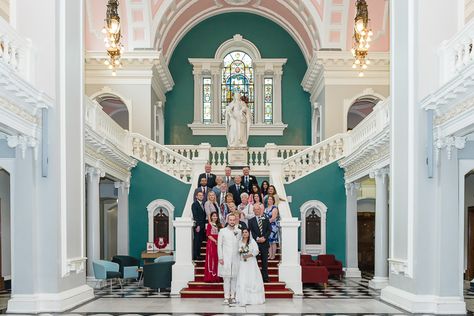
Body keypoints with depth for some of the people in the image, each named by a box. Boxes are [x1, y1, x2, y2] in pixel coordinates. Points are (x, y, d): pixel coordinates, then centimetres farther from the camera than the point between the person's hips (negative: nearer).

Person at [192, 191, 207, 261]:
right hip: (197, 225, -7)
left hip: (202, 226, 7)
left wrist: (205, 225, 10)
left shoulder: (203, 204, 16)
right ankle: (195, 256, -1)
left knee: (200, 241, 7)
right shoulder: (194, 204, -6)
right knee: (196, 241, -5)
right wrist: (197, 226, -17)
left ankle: (198, 255, 11)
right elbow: (195, 216, -12)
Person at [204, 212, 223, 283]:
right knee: (211, 259, -3)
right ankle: (211, 277, -1)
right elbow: (208, 235, -8)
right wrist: (215, 241, -17)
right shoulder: (209, 225, 0)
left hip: (218, 244, 5)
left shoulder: (219, 225, 15)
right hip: (211, 243, -5)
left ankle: (217, 277, 8)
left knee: (217, 259, 4)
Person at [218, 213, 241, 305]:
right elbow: (219, 245, 1)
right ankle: (226, 297, 1)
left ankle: (233, 296, 9)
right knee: (226, 278, -3)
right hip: (225, 258, -2)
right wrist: (220, 258, -5)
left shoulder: (239, 232, 9)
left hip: (236, 258, 2)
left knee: (234, 278, 3)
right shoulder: (222, 231, 2)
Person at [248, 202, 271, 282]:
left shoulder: (266, 220, 12)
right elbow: (251, 232, -1)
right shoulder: (251, 220, 7)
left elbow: (269, 230, 4)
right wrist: (257, 238, -14)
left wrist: (264, 237, -11)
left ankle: (265, 277, 6)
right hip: (255, 243, -1)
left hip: (264, 242, 1)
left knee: (265, 261, 3)